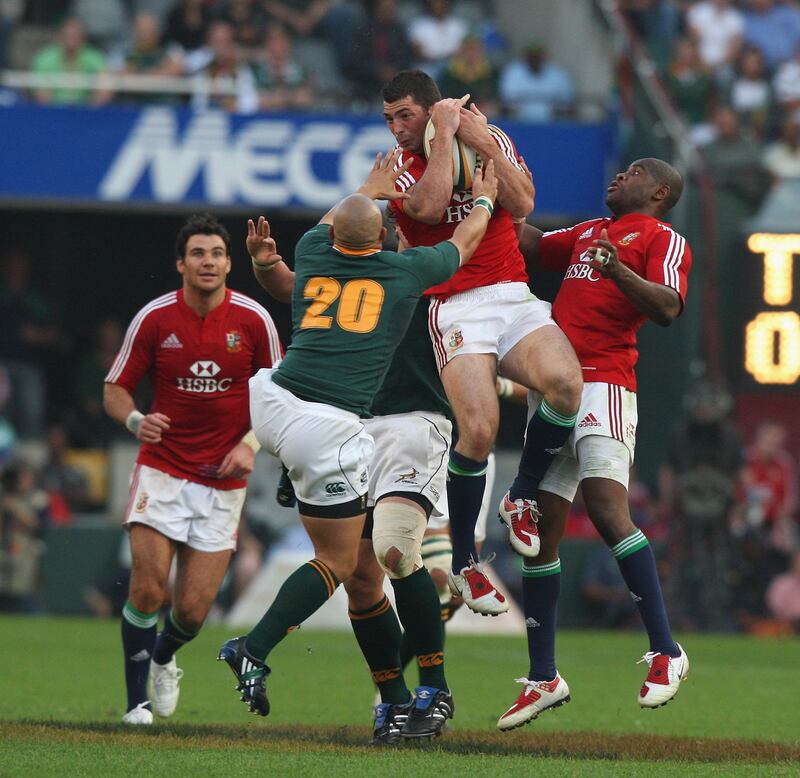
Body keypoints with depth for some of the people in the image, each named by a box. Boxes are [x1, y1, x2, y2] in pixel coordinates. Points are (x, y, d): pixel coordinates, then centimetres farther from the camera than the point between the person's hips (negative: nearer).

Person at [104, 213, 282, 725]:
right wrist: (135, 419, -19)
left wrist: (251, 443, -8)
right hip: (161, 471, -1)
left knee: (192, 610, -2)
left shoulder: (253, 319, -4)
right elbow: (115, 390, 3)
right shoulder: (154, 318, -5)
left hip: (223, 481, 1)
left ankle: (164, 660, 33)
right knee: (148, 591, -14)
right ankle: (137, 699, 4)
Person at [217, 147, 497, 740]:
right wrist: (484, 198, 46)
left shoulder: (313, 253, 12)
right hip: (332, 431, -5)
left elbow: (327, 224, 39)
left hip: (271, 403, 5)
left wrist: (373, 186, 55)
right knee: (340, 561, 3)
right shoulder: (406, 271, 5)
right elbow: (467, 240, 26)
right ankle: (254, 651, -8)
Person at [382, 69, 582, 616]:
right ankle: (464, 563, -6)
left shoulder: (495, 139, 13)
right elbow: (430, 207, -16)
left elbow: (522, 205, -2)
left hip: (515, 300, 3)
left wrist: (484, 144, -7)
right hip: (456, 309, -2)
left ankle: (523, 499, -2)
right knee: (479, 428, -24)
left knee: (565, 383, -28)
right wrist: (445, 134, -8)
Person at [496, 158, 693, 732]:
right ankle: (544, 678, 12)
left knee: (607, 507, -24)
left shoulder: (663, 239, 2)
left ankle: (666, 651, -21)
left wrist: (619, 271, -29)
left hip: (603, 381, -8)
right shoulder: (588, 233, 25)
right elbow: (529, 242, 40)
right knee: (540, 527, 6)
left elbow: (668, 308, -14)